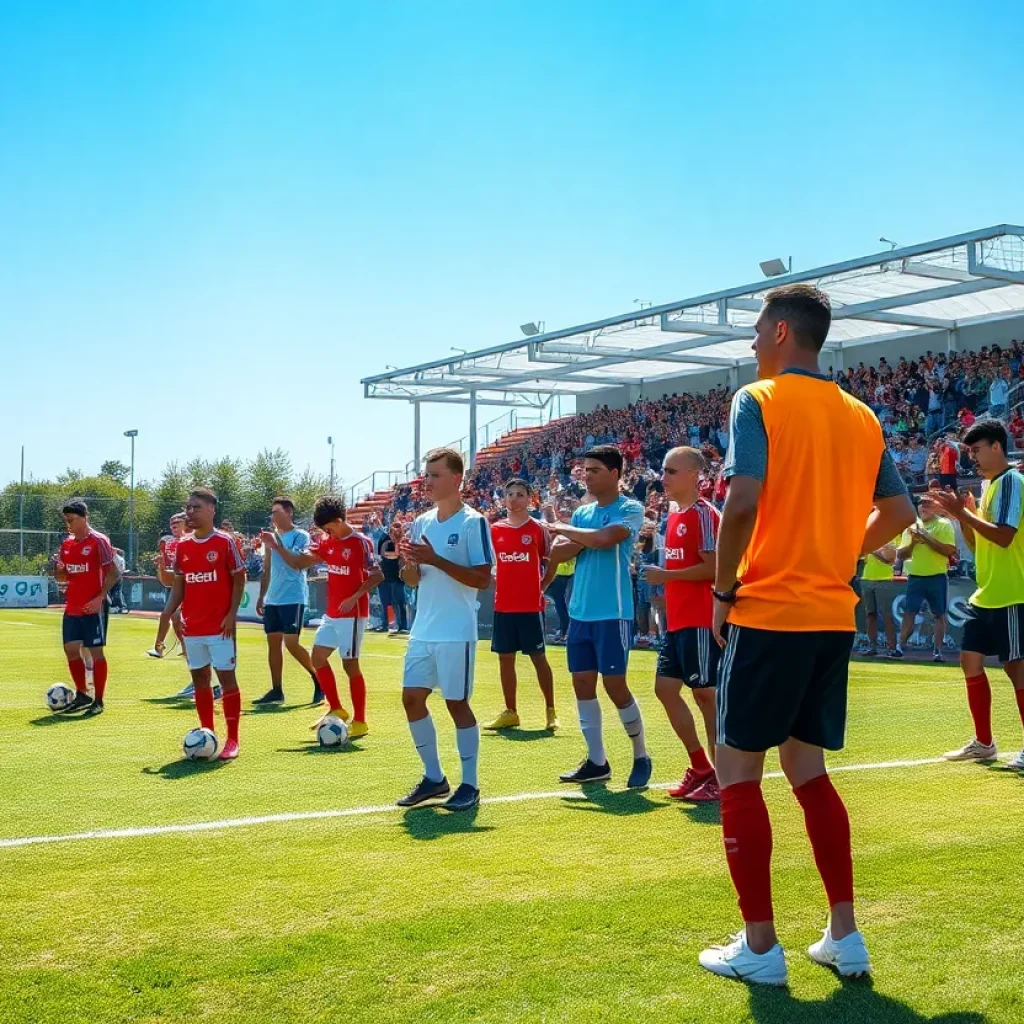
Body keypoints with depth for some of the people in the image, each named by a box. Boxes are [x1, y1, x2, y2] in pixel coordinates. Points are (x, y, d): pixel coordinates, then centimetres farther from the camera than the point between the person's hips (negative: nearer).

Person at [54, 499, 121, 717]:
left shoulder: (98, 541, -10)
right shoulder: (66, 544, 11)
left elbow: (113, 573, -12)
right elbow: (62, 577, 16)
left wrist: (100, 598, -19)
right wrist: (59, 569, -6)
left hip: (93, 607, -7)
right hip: (72, 607, 7)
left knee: (95, 651, -3)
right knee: (71, 649, 6)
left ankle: (98, 702, 4)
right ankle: (82, 696, 21)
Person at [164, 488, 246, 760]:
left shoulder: (225, 542, -7)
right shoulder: (182, 546, 9)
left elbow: (239, 579, -5)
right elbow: (179, 584, 13)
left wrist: (231, 614, -12)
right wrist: (168, 612, 0)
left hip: (219, 625, -5)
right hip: (192, 625, 6)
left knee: (226, 677, -3)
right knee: (199, 678, 10)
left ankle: (232, 740, 2)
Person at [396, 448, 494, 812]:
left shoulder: (473, 522, -10)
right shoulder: (421, 522, 10)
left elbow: (482, 579, -16)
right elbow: (414, 581, 14)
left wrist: (436, 560, -22)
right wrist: (409, 563, -9)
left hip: (456, 632, -7)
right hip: (422, 630, 7)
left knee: (456, 702, -2)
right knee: (412, 698, 6)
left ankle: (470, 784, 10)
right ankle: (434, 777, 19)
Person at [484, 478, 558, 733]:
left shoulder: (539, 529, -3)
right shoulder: (495, 529, 7)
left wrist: (543, 585, -8)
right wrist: (492, 580, 4)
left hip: (531, 605, -4)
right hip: (503, 605, 4)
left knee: (538, 657, 1)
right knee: (505, 658, 7)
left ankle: (551, 711, 11)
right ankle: (510, 713, 16)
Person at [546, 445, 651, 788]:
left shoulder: (630, 509, -7)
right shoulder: (582, 512, 13)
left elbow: (606, 538, -24)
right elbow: (557, 553, 5)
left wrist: (563, 529, -9)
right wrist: (586, 539, -11)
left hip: (613, 613, -7)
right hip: (580, 612, 7)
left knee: (615, 685, -5)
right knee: (583, 683, 6)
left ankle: (641, 756, 13)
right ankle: (596, 761, 15)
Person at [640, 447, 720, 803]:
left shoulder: (703, 513, -13)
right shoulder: (675, 515, 15)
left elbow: (713, 567, -20)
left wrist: (665, 575, -16)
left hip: (700, 621, -10)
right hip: (678, 621, 10)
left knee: (706, 694, -4)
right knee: (665, 688, 11)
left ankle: (723, 778, 6)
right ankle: (700, 768, 20)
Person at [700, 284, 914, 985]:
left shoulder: (758, 401, -8)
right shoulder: (861, 416, 12)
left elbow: (743, 504, -19)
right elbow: (898, 512, 14)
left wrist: (723, 591, -8)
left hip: (768, 612, -7)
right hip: (834, 617, 7)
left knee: (738, 768, 3)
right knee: (807, 767, 16)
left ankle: (760, 947, 6)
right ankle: (845, 937, 16)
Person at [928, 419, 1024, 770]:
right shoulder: (991, 485, 16)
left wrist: (964, 512, -19)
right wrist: (962, 515, 5)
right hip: (985, 595, 10)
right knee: (971, 661, 10)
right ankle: (983, 743, 18)